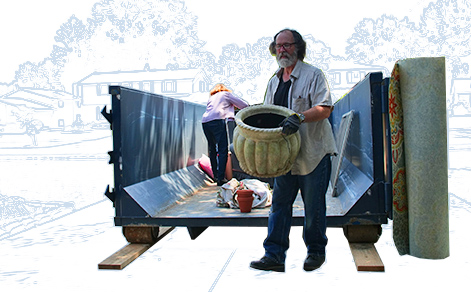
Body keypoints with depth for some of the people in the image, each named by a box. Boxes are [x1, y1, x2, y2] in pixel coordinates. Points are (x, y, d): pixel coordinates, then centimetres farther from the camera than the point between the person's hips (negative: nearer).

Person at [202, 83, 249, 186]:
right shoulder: (226, 94, 21)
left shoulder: (211, 98, 33)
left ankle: (215, 176, 20)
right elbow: (244, 105, 18)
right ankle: (221, 178, -14)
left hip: (205, 122, 6)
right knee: (223, 150, -7)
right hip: (217, 120, -6)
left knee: (212, 150, 15)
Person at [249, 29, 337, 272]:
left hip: (313, 152, -5)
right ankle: (274, 255, 8)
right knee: (279, 202, 3)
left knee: (313, 205, 5)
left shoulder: (313, 75, -3)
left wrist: (299, 117, -28)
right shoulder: (274, 81, 16)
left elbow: (325, 109, -14)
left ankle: (316, 251, 22)